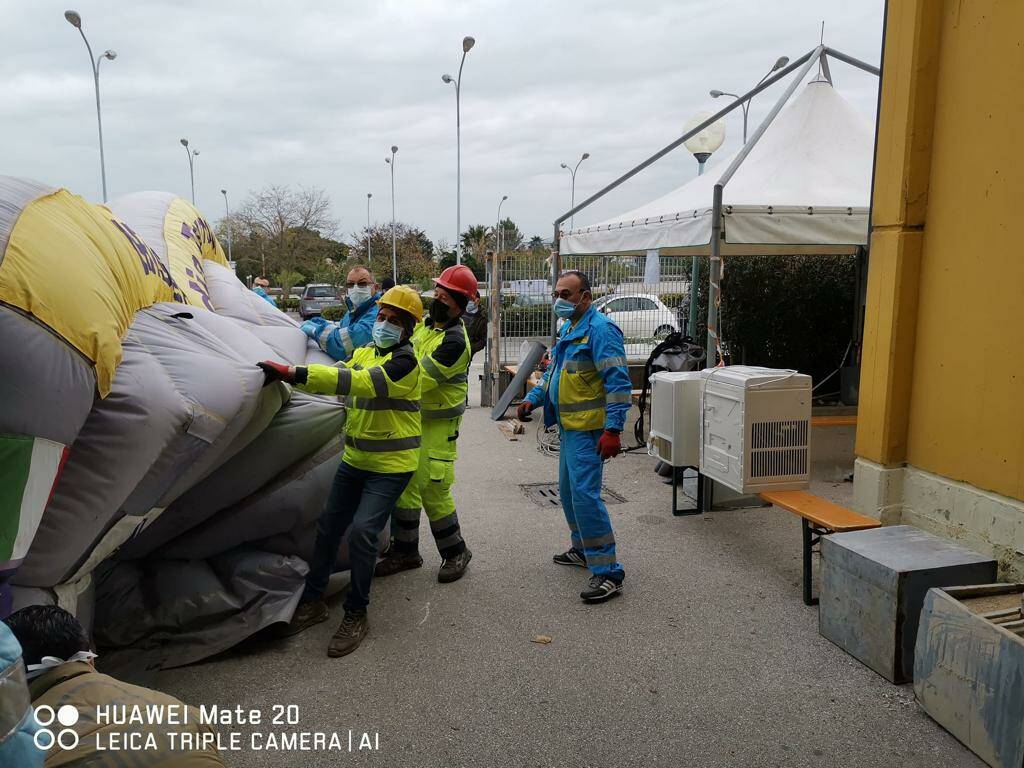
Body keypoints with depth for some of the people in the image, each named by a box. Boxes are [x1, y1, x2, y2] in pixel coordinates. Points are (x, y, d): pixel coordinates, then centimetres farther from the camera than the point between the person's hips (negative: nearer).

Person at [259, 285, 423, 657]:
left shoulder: (404, 361, -19)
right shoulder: (364, 352, 9)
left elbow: (359, 383, -32)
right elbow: (338, 375, 0)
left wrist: (294, 372, -38)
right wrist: (289, 374, -18)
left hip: (391, 466, -8)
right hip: (355, 459, 8)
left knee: (362, 531, -18)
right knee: (328, 525, 11)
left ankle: (356, 615, 0)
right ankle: (313, 600, 27)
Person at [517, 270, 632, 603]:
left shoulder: (600, 329, -15)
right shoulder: (568, 329, 16)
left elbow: (618, 382, -21)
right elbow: (554, 371, 27)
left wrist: (613, 429, -27)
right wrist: (532, 398, 13)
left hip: (587, 429, -10)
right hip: (569, 425, 10)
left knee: (584, 494, -13)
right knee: (568, 491, 19)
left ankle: (607, 572, -7)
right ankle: (584, 550, 37)